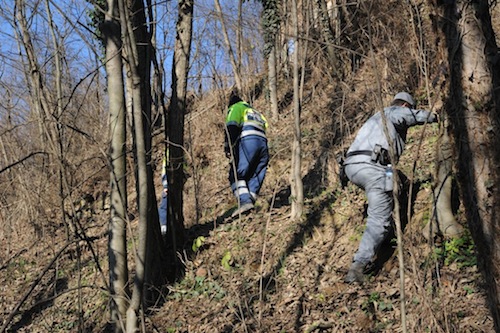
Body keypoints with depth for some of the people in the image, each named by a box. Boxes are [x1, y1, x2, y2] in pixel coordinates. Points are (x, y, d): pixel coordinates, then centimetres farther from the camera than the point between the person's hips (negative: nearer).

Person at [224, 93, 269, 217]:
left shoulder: (236, 107, 18)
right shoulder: (256, 112, 40)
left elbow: (231, 126, -3)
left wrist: (228, 146, -14)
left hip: (247, 142, -7)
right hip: (263, 143, 7)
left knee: (236, 175, -9)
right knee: (255, 178, 7)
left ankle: (245, 201, -26)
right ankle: (250, 200, -4)